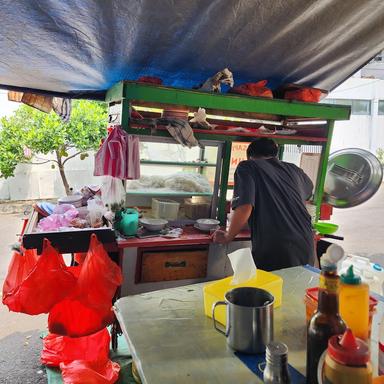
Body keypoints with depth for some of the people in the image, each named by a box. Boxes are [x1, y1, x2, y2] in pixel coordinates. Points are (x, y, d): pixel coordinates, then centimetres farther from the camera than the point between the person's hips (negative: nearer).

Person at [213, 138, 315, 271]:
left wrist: (227, 237, 1)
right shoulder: (293, 169, 17)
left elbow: (244, 208, -14)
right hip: (307, 249, 6)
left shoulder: (247, 167, 2)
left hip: (273, 252, -5)